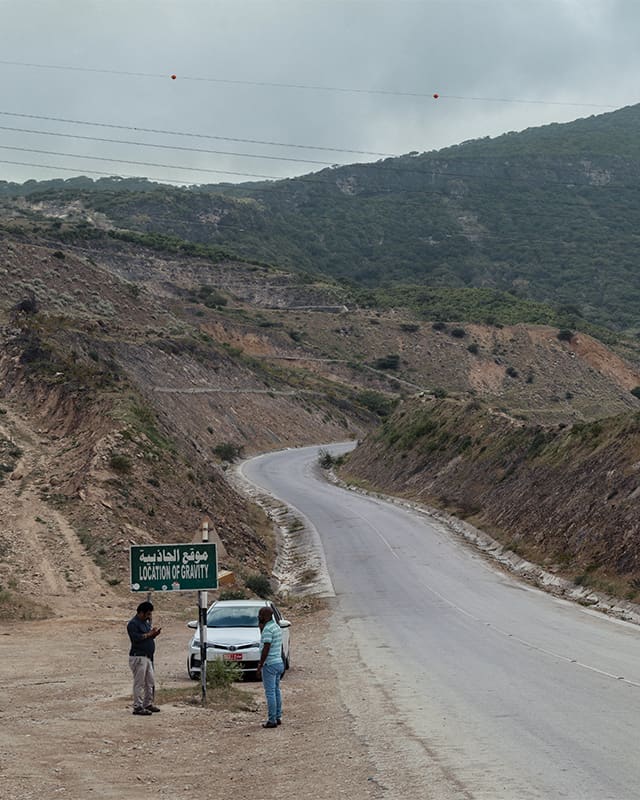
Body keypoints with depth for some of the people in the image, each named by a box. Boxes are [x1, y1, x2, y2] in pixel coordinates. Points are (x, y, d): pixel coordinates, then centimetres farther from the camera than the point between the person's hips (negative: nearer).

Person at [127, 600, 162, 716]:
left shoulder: (146, 622, 18)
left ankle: (148, 704, 24)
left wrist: (154, 634, 4)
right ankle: (138, 707, -3)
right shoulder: (133, 623, -11)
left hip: (148, 657, 9)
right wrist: (149, 634, -17)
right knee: (139, 683, -6)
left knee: (150, 682, 13)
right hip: (138, 657, -9)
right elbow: (136, 638, -24)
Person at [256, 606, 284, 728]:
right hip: (279, 663, 10)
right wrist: (261, 629, 11)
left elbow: (266, 649, -22)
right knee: (276, 691, 15)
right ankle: (278, 717, 19)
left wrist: (259, 666, -18)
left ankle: (272, 720, -3)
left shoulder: (268, 629, -17)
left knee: (270, 693, -5)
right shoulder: (276, 627, 12)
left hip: (269, 664, -10)